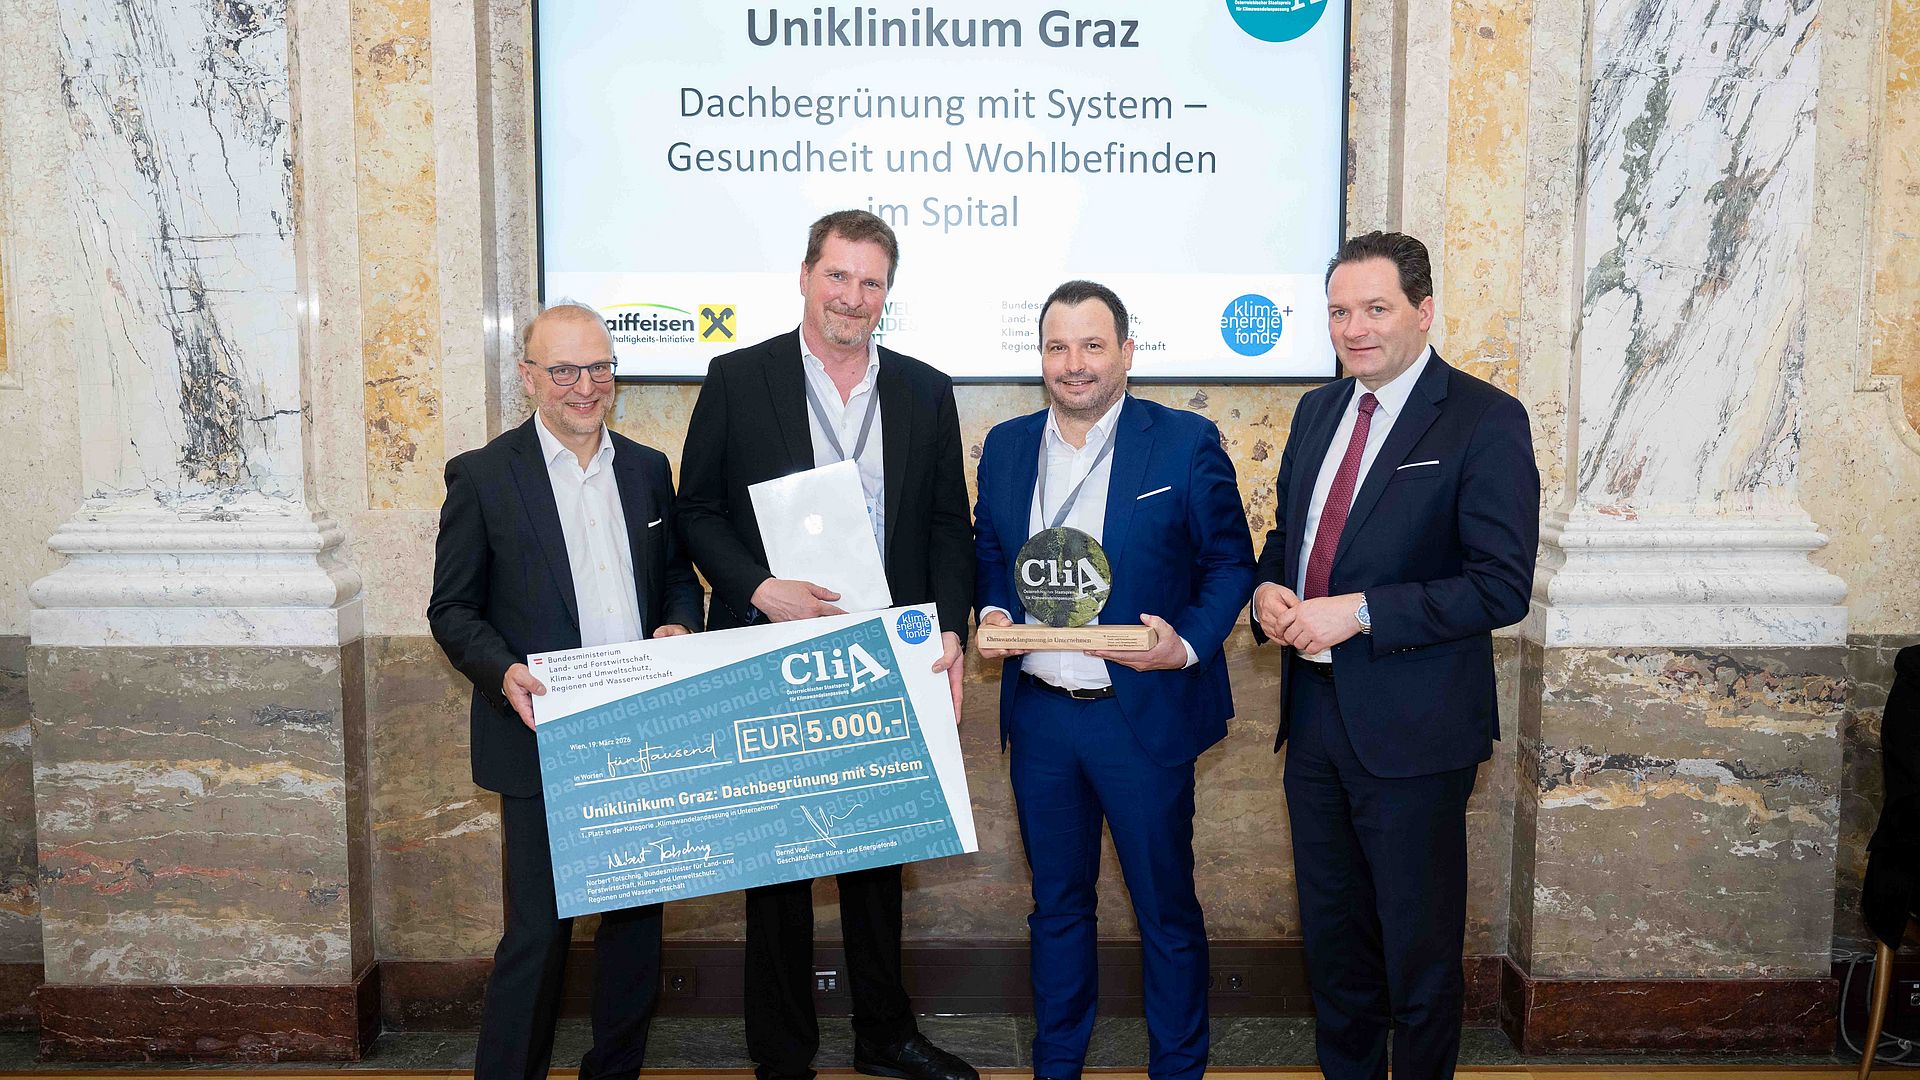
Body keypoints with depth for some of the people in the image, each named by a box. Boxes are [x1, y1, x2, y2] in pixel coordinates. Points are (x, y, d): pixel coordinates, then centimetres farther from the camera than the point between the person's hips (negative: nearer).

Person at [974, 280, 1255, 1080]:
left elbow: (1230, 563, -3)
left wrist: (1189, 644, -17)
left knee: (1166, 908, 8)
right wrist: (992, 613, -5)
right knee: (1056, 902, 17)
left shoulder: (1186, 442, -6)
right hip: (1038, 713, 4)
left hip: (1142, 714, -4)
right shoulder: (1006, 446, 7)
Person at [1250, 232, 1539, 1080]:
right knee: (1330, 930, 20)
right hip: (1314, 712, 7)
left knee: (1418, 944, 10)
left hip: (1412, 725, -6)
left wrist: (1359, 612, -22)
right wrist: (1268, 588, -3)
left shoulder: (1485, 421, -12)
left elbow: (1502, 587, -17)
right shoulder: (1319, 410, 9)